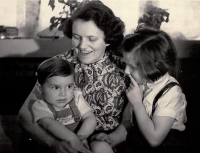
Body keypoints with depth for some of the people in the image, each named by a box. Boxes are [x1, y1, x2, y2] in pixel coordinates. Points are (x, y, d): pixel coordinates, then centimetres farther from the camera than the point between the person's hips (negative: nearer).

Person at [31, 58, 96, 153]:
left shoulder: (76, 98, 4)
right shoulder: (40, 106, -8)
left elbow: (90, 118, -3)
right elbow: (50, 124, -25)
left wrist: (81, 136, -22)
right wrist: (72, 138, -39)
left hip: (80, 144, 4)